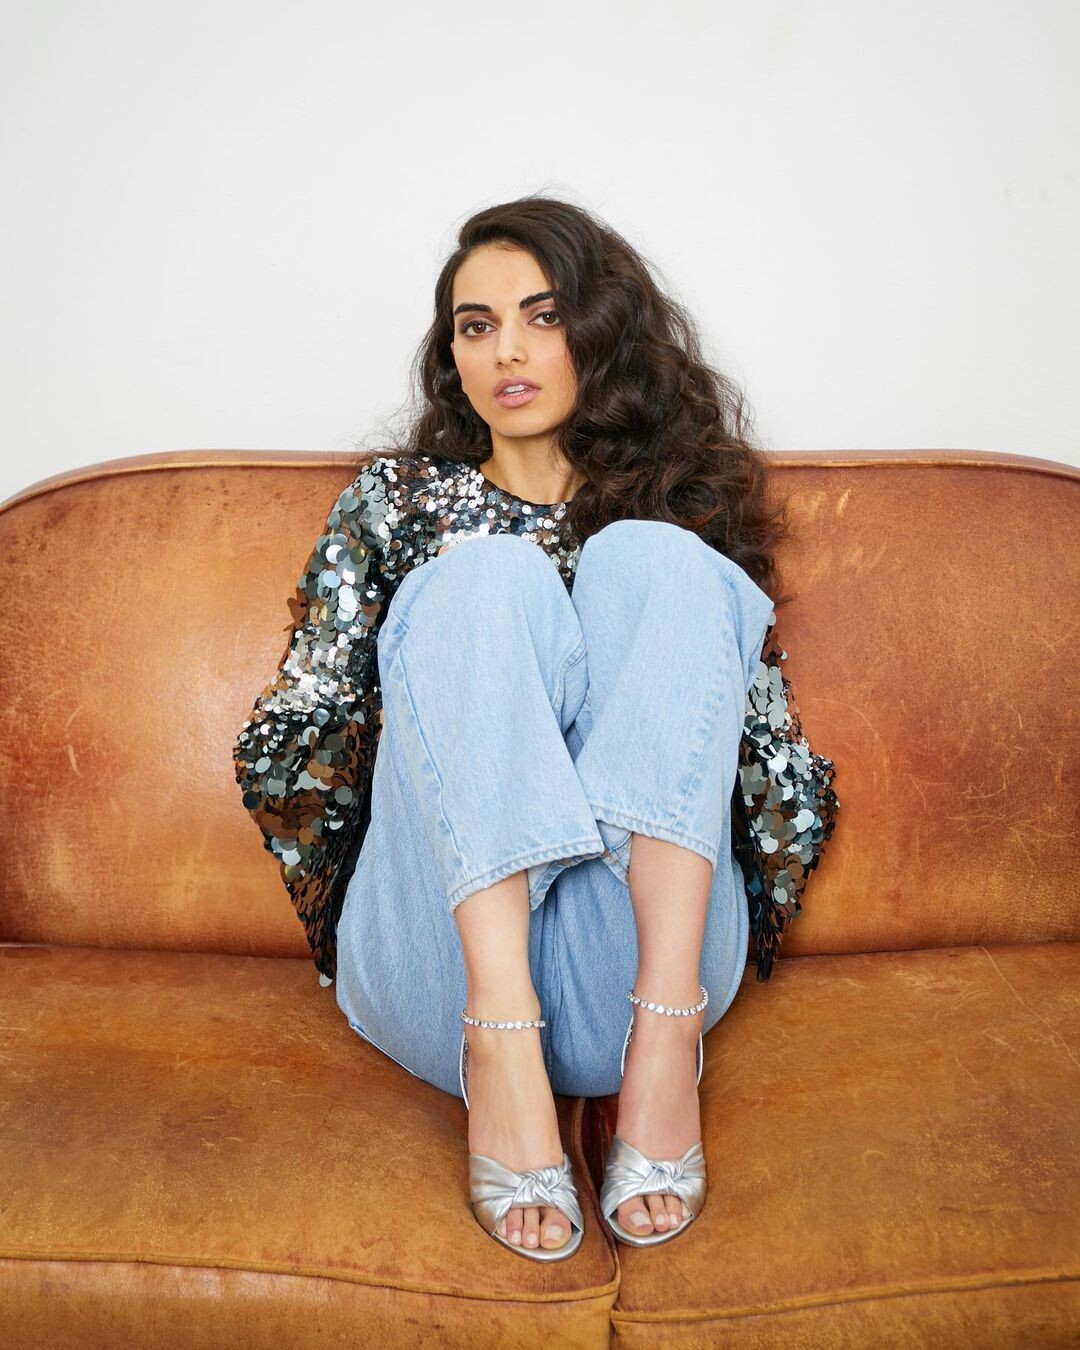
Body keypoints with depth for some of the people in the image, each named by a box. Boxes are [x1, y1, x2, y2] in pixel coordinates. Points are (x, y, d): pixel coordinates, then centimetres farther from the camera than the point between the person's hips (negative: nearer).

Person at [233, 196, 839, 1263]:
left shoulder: (676, 509, 20)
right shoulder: (401, 498, 20)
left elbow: (788, 778, 14)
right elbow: (284, 747, 13)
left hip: (625, 969, 1)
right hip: (446, 965, 0)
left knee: (651, 561, -17)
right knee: (489, 577, -20)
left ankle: (667, 1034, -30)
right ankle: (500, 1045, -34)